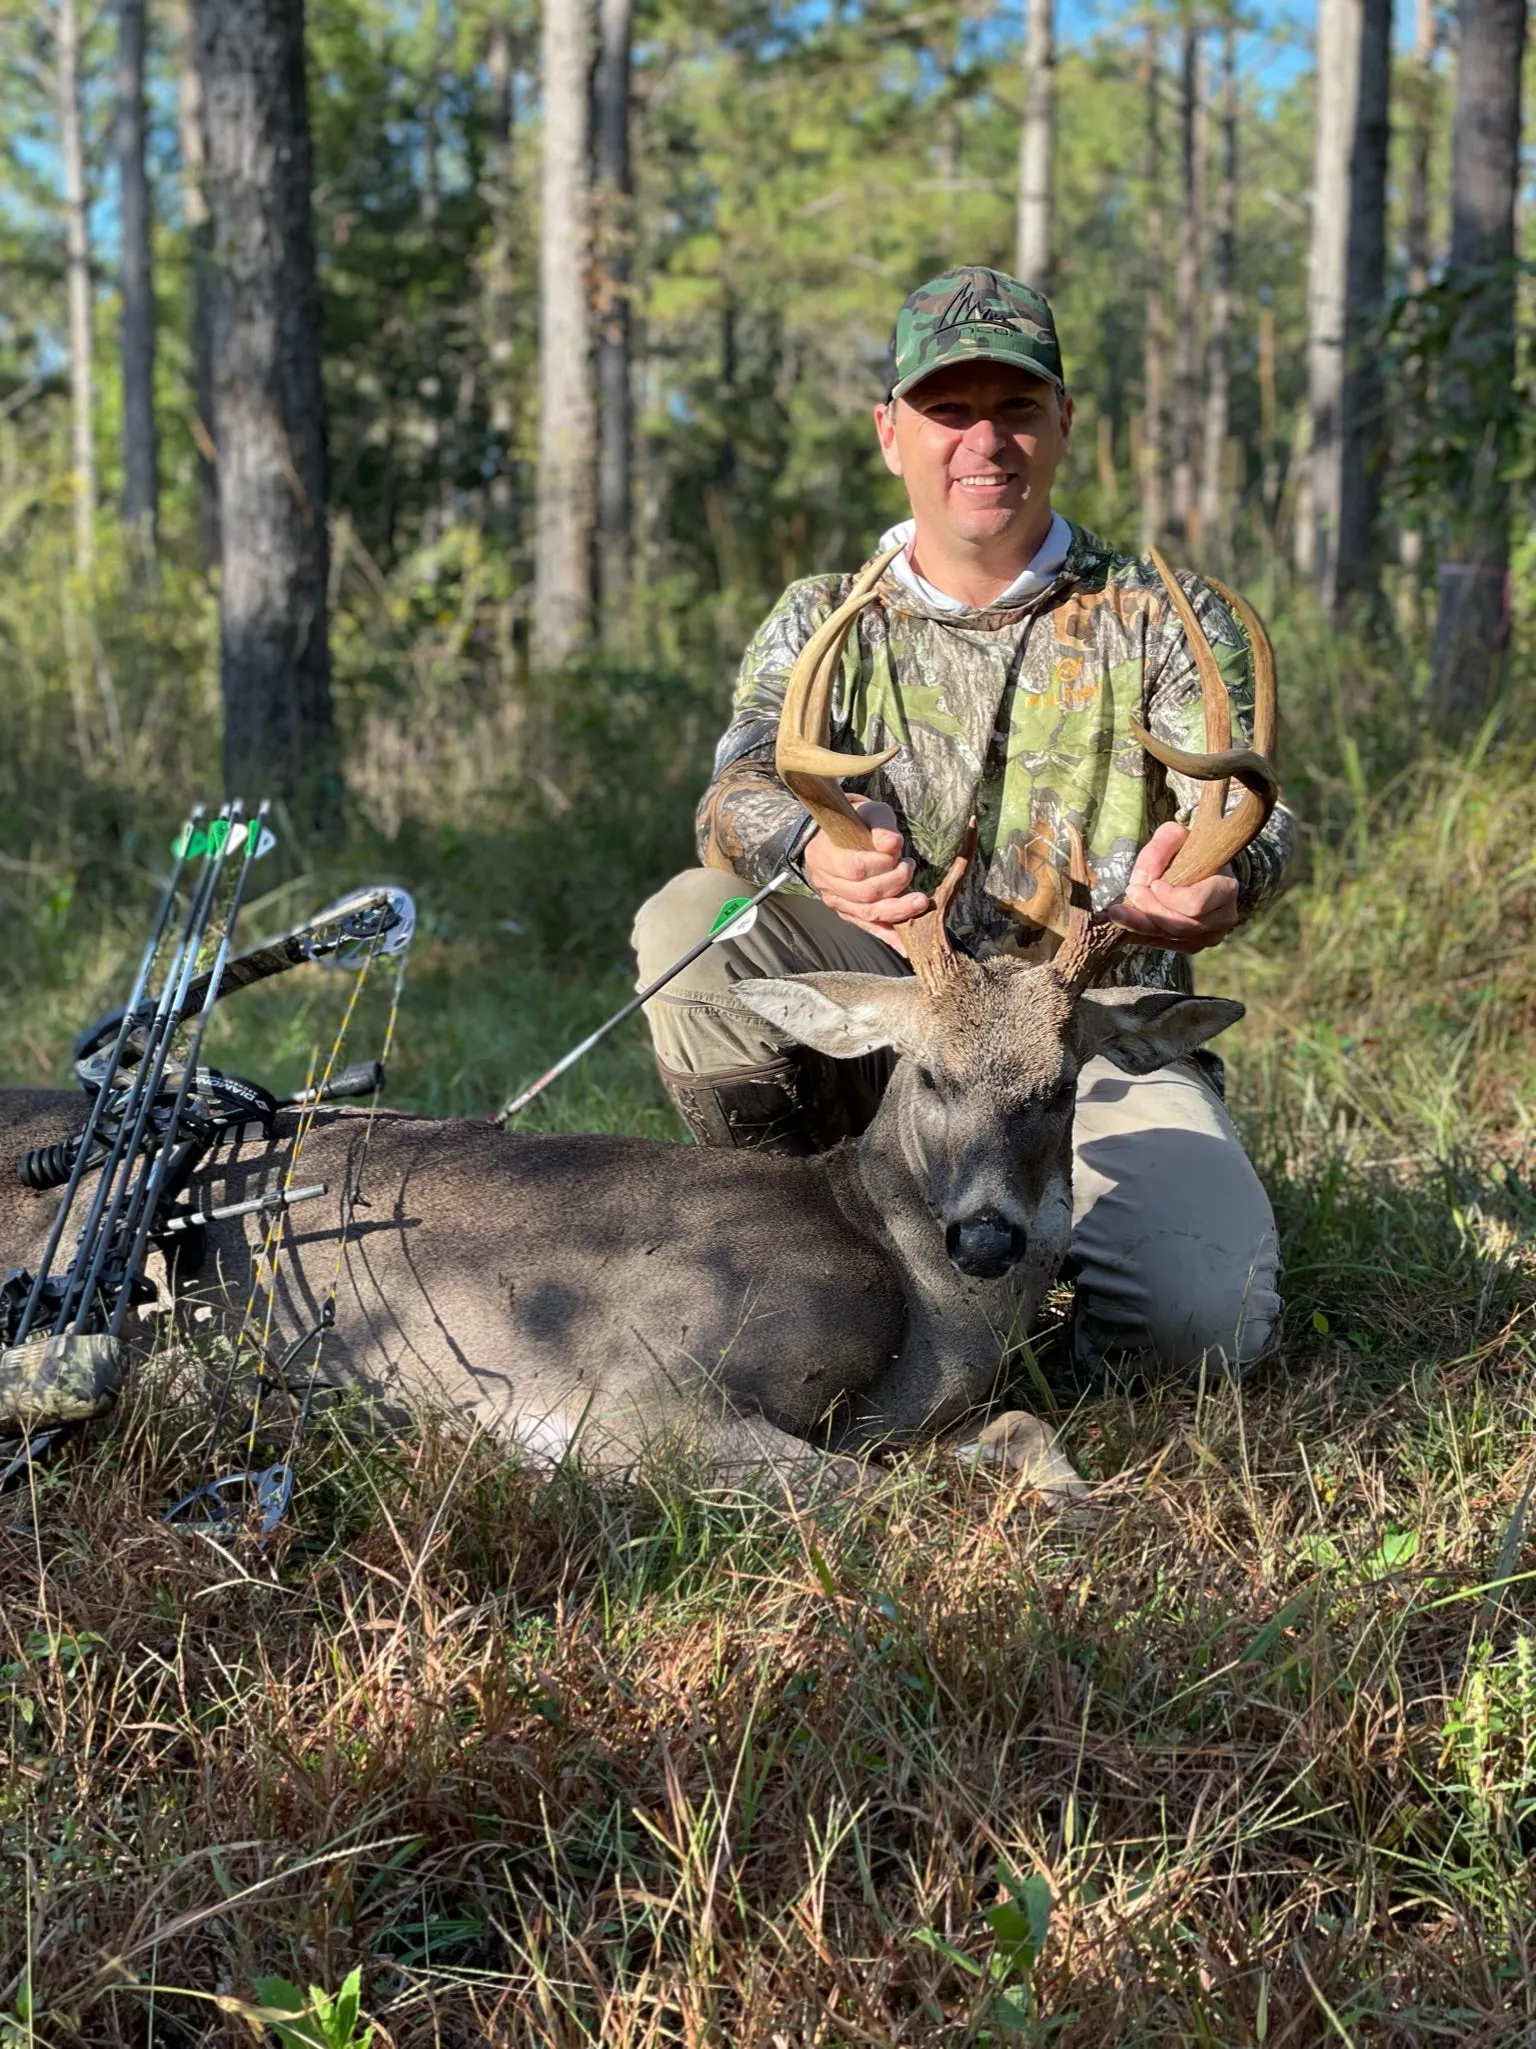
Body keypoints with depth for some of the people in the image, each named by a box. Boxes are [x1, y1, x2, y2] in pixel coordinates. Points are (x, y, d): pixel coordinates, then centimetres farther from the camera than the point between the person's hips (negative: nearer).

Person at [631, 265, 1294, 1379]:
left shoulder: (1163, 618, 4)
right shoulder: (824, 622, 7)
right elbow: (745, 789, -12)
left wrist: (1220, 881, -39)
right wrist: (820, 851, -39)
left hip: (1104, 1048, -1)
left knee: (1201, 1324, -26)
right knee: (693, 920, -25)